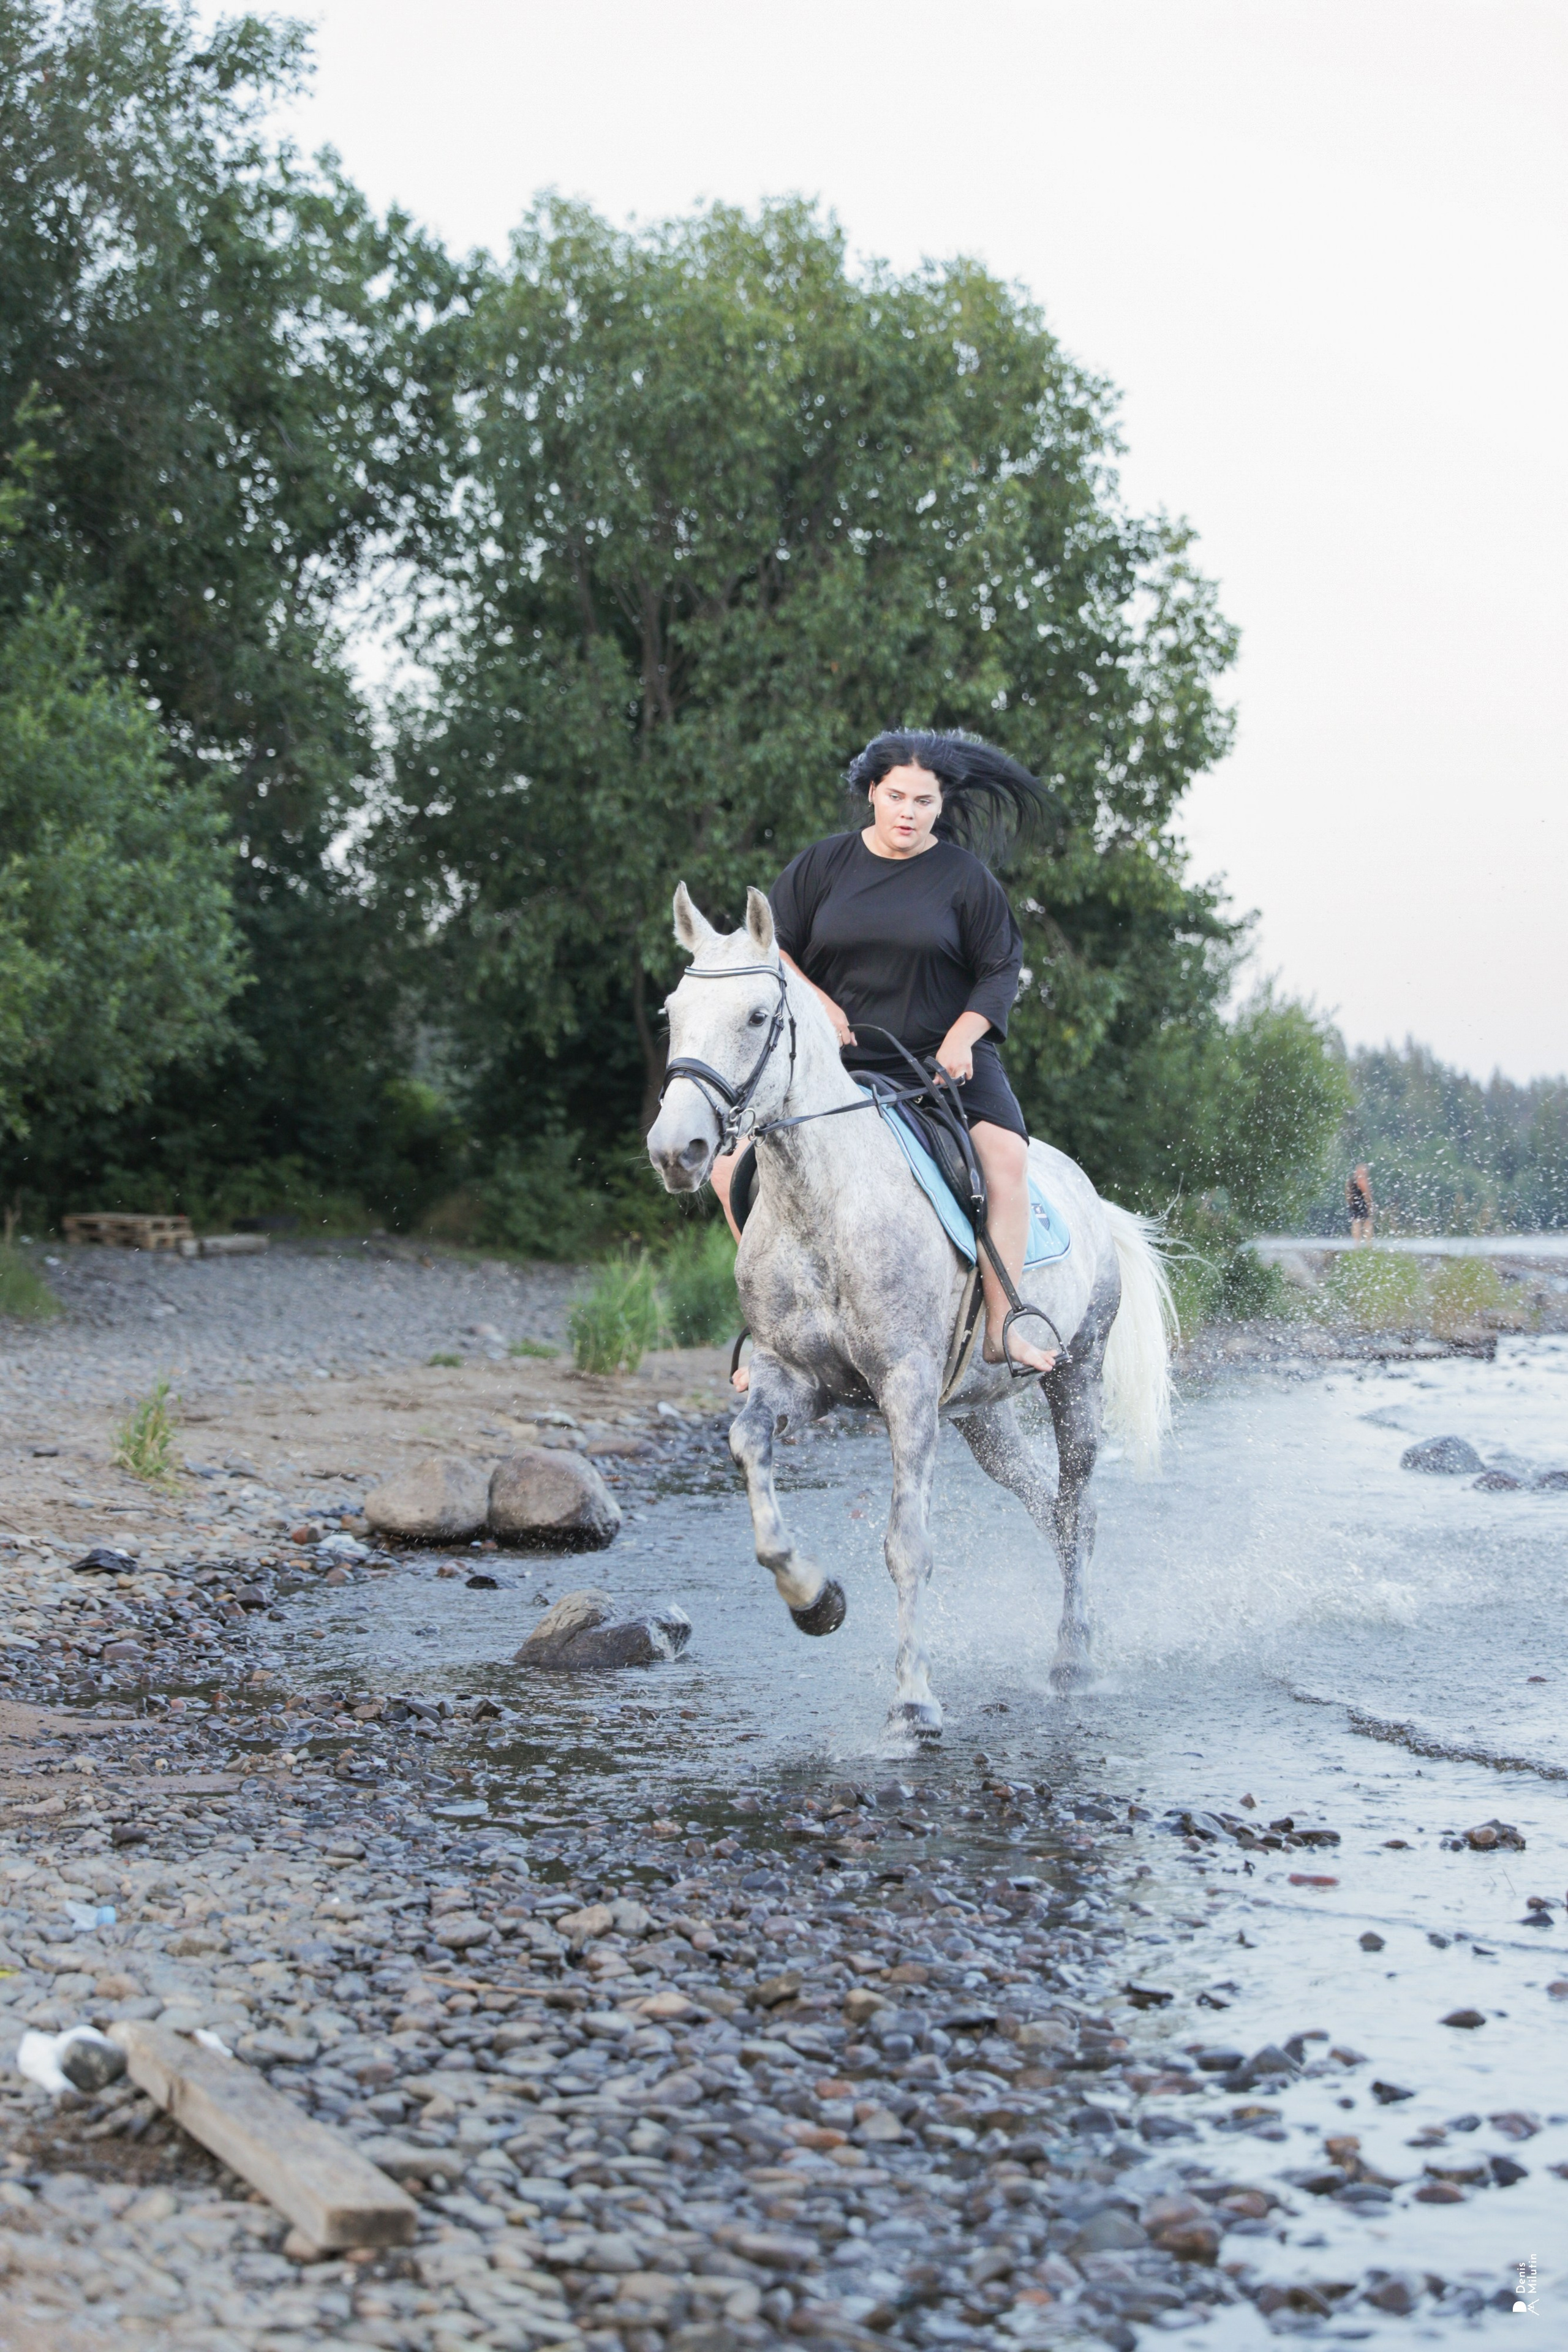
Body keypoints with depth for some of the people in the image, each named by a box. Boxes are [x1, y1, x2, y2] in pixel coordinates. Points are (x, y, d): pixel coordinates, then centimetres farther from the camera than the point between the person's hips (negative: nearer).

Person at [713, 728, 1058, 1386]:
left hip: (945, 1056, -2)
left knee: (1005, 1154, -30)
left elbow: (1001, 970, 1)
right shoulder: (826, 863, 4)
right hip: (838, 1058, 2)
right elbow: (772, 946, 10)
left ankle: (1001, 1329, -24)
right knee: (732, 1165, -12)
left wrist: (962, 1037, -14)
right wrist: (817, 1001, -7)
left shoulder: (965, 876, -1)